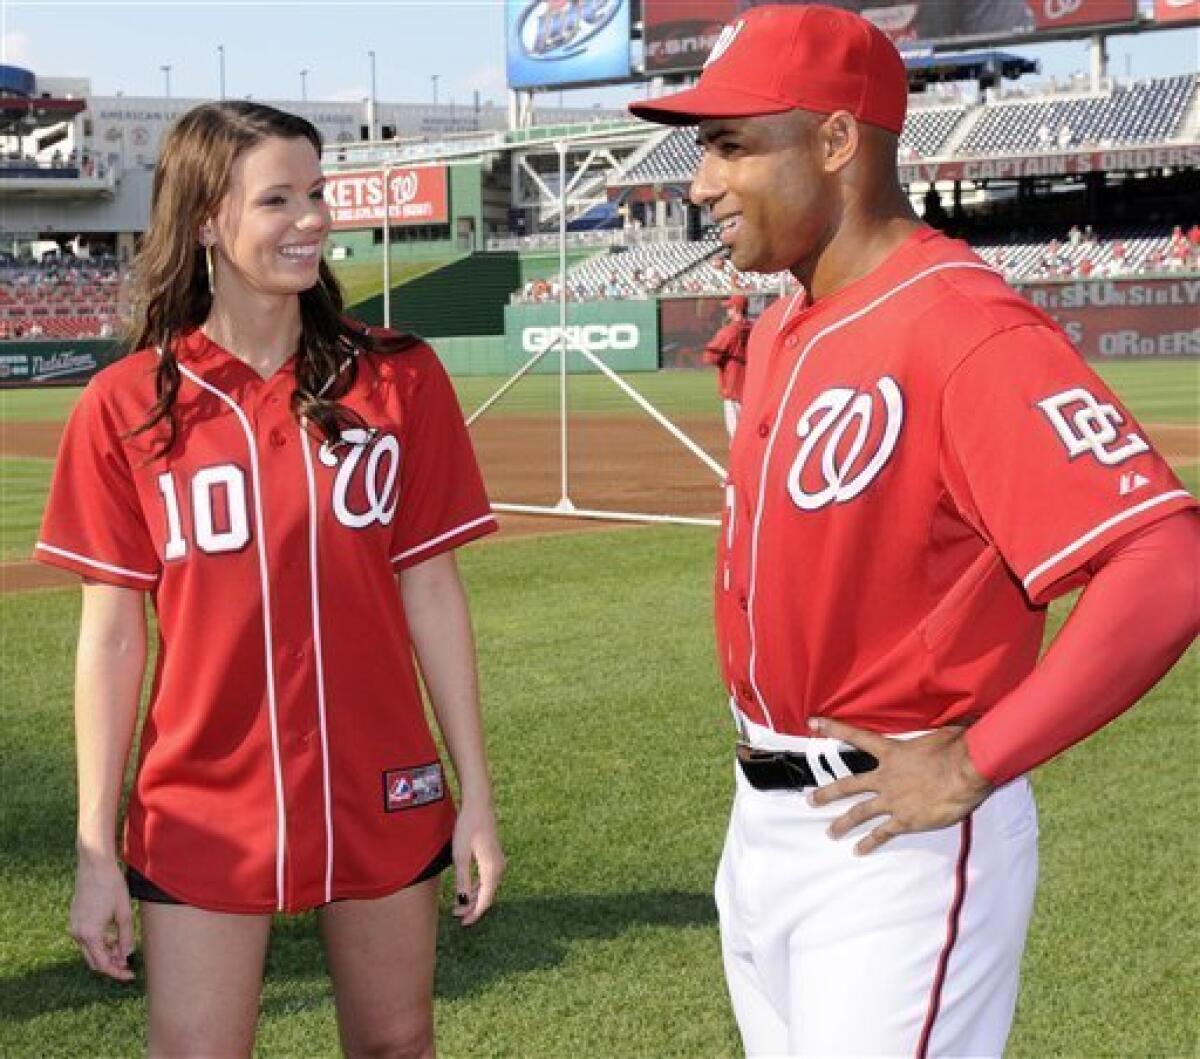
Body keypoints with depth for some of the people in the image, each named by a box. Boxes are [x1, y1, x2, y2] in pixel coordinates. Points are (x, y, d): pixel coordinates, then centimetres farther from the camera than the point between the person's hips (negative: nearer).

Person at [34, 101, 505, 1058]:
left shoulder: (399, 378, -1)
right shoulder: (126, 406, -4)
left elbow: (432, 592, 1)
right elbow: (112, 635, -2)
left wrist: (477, 795, 0)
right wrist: (95, 850, -3)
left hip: (383, 800, 2)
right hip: (204, 813, -1)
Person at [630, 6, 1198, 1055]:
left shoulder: (965, 329, -21)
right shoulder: (781, 331, 8)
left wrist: (972, 768, -24)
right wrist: (765, 759, 10)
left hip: (895, 835, -9)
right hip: (763, 819, 9)